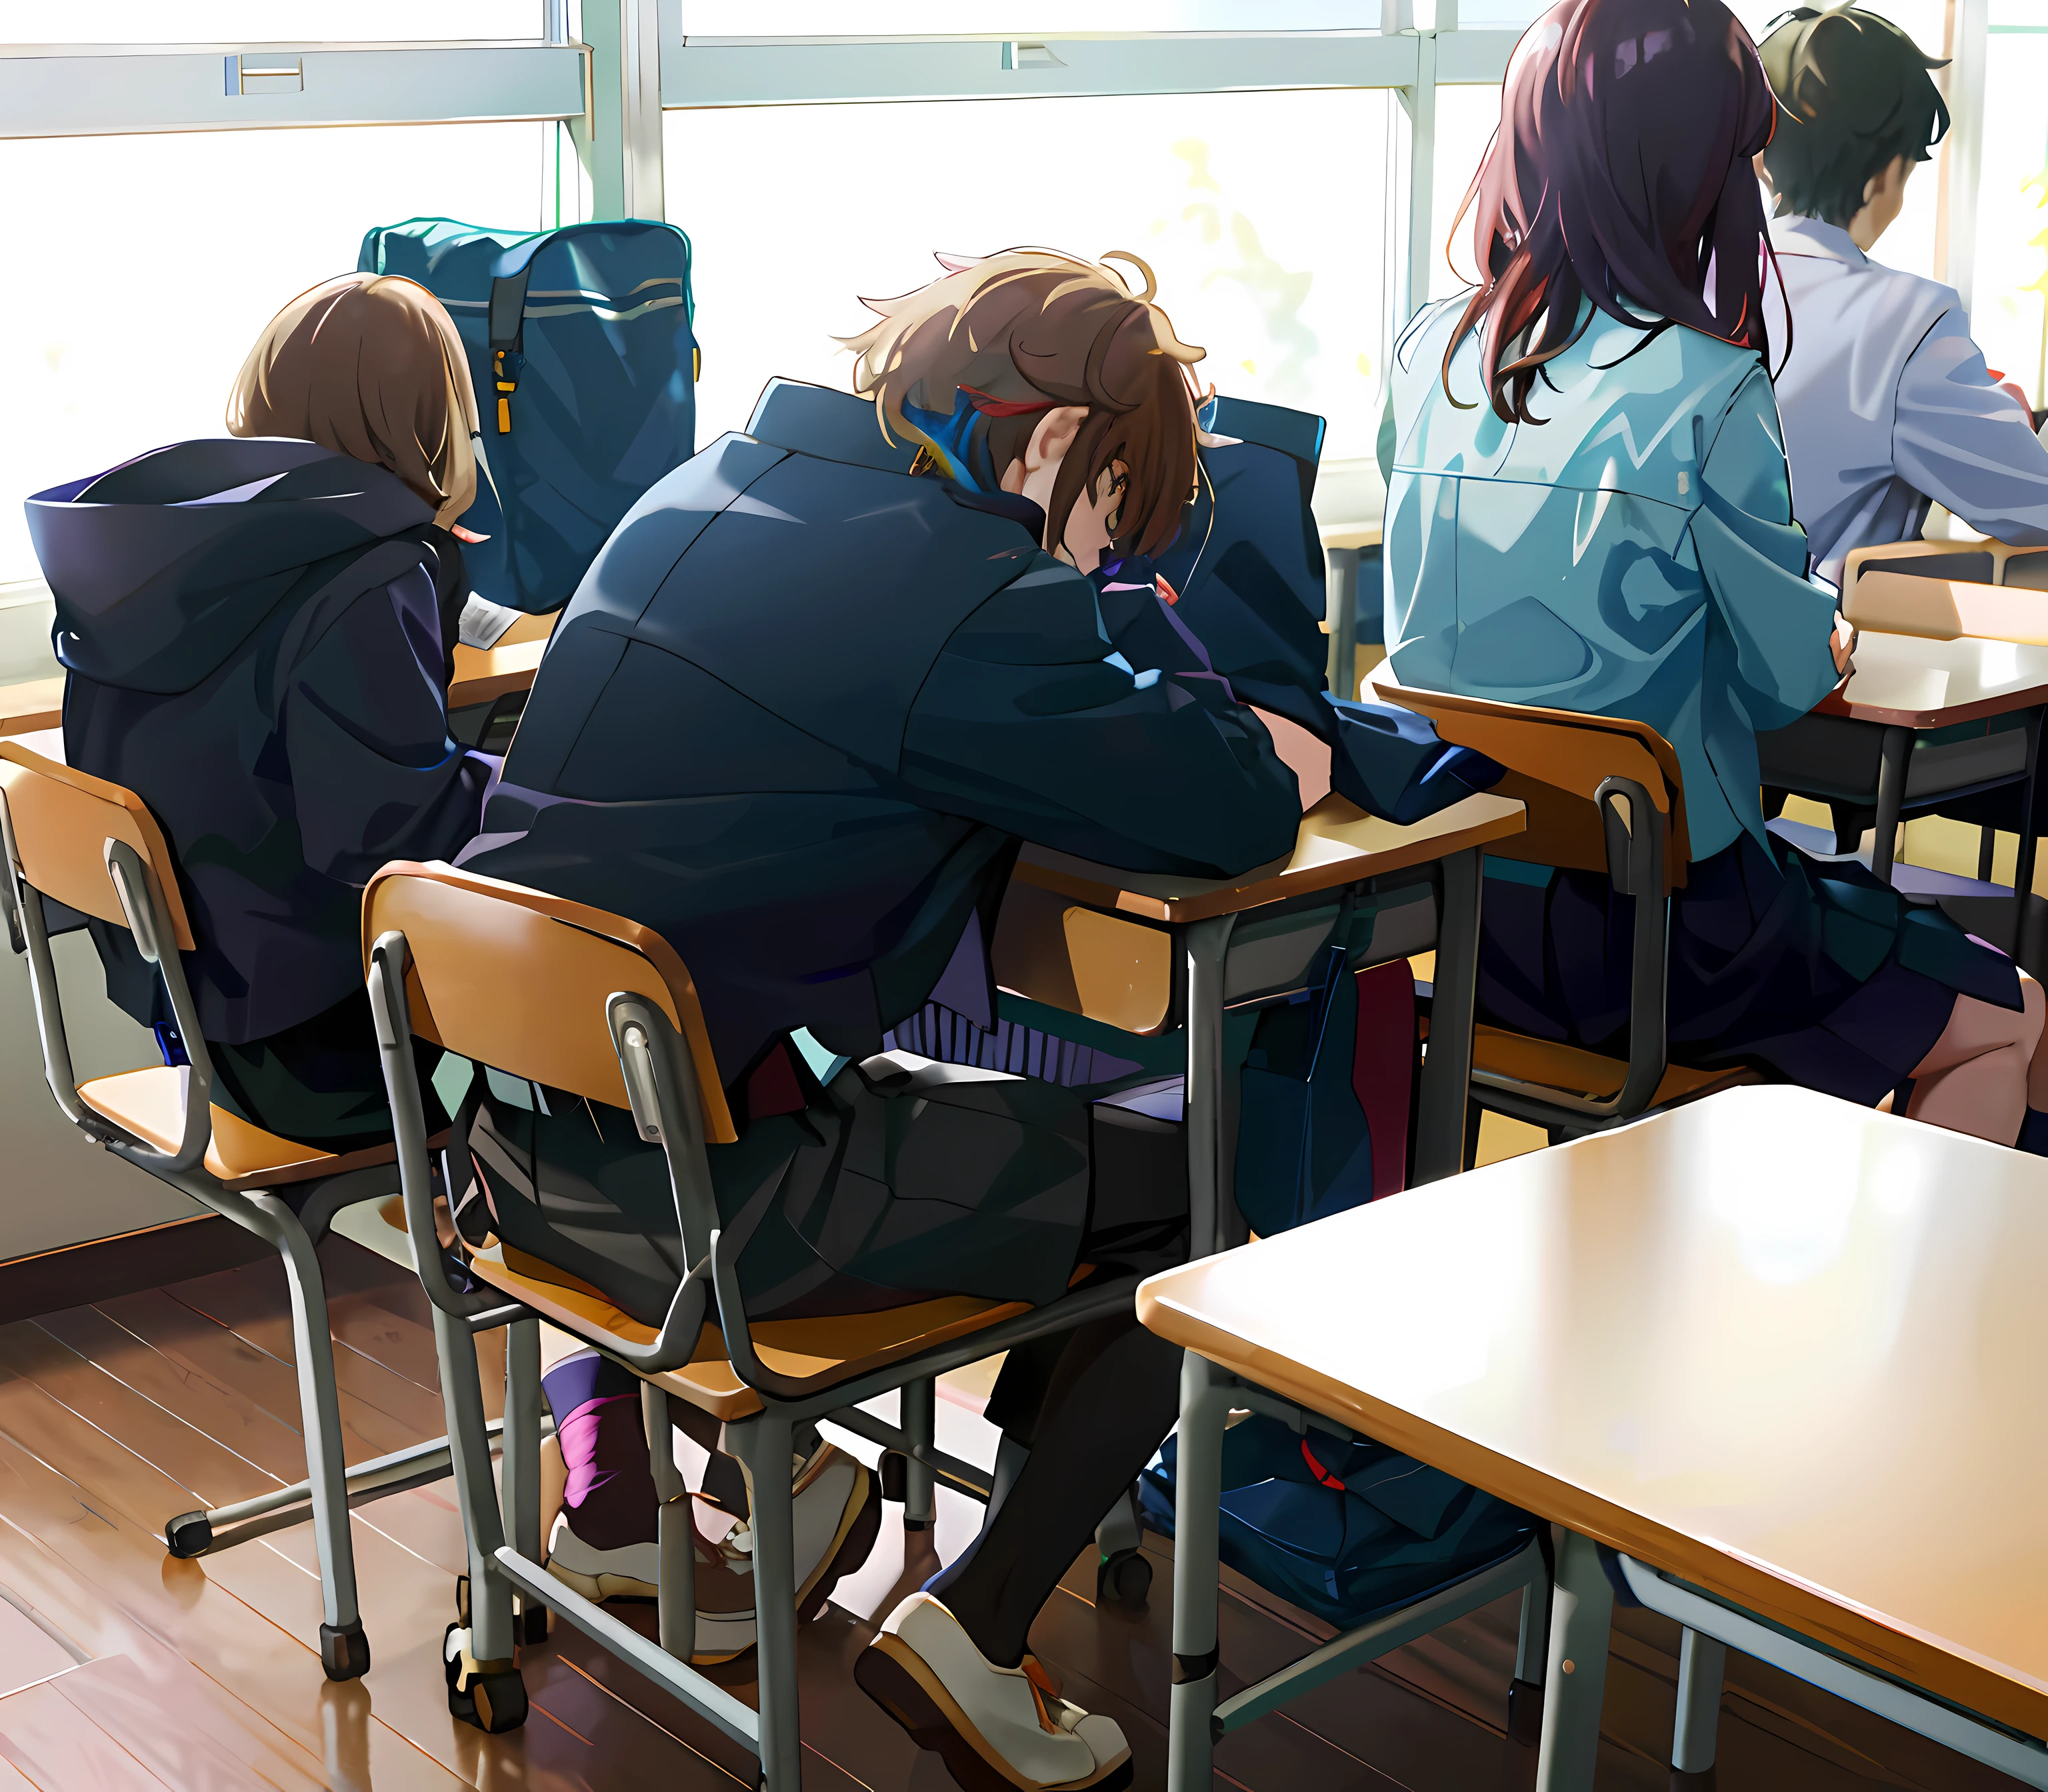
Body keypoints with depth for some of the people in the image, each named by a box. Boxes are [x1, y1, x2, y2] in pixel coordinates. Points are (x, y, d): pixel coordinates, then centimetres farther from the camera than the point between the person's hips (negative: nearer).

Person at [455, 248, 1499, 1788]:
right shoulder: (964, 590, -16)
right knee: (1211, 1169, 2)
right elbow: (1231, 816, -16)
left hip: (523, 1139, 9)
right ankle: (976, 1629, 5)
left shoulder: (708, 490, 11)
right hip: (699, 1195, -9)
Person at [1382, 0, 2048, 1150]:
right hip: (1654, 930, -7)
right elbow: (1790, 676, -11)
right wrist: (1823, 644, 12)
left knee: (1852, 898, 31)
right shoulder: (1706, 392, -21)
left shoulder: (1431, 358, -2)